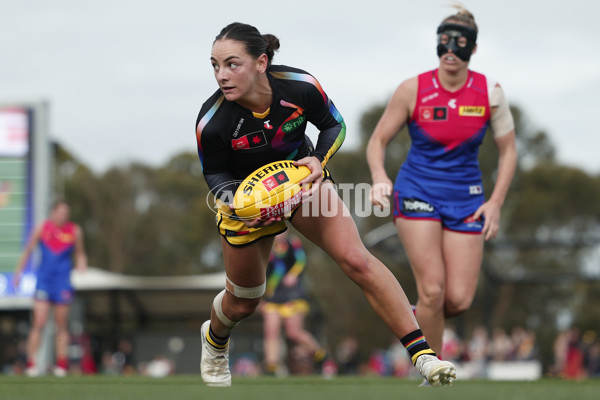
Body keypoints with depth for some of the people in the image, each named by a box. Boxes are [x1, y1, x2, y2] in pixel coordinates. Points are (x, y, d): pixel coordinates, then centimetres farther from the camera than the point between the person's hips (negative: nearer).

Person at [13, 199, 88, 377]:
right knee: (39, 323, -10)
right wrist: (18, 272, 6)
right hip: (43, 281, -1)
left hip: (63, 282, 1)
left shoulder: (75, 231, 2)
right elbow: (28, 250, 8)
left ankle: (61, 364, 10)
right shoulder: (42, 228, -1)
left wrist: (81, 266, -5)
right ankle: (31, 361, -7)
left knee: (61, 325, 5)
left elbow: (80, 254, 15)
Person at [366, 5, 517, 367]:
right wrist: (379, 177, -21)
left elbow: (508, 151, 4)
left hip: (465, 198, 2)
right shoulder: (413, 90, -9)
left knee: (460, 300, -6)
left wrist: (495, 203, -5)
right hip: (417, 193, -2)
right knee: (433, 290, -15)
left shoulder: (490, 92, -5)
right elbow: (378, 140, -1)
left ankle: (417, 320, 30)